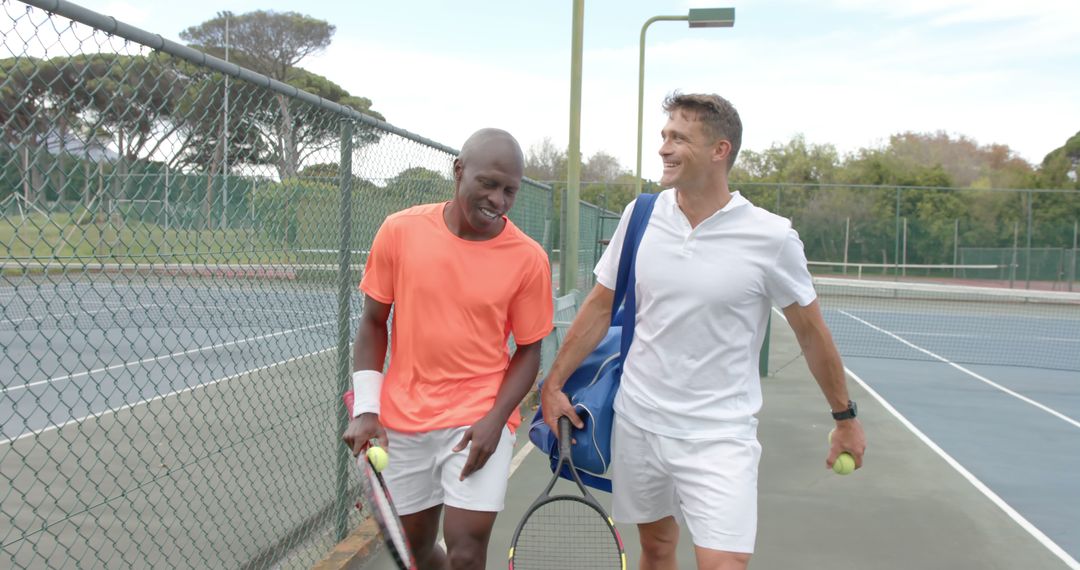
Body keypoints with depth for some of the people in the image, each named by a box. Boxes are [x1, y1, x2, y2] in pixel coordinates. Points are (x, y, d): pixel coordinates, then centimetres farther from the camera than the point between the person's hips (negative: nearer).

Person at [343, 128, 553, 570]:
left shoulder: (528, 258, -8)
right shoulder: (400, 231, -6)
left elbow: (528, 351, 0)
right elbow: (373, 323, 4)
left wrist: (495, 420, -13)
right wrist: (366, 408, -4)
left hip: (480, 422, -2)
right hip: (402, 423, 2)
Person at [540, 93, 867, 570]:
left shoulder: (772, 238, -12)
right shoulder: (640, 215, -3)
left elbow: (811, 331, 0)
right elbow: (600, 307, 6)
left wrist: (845, 417, 8)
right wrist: (554, 384, 4)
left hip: (719, 436, -3)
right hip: (637, 421, 3)